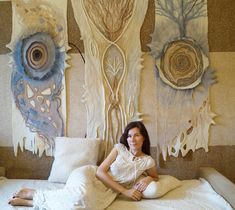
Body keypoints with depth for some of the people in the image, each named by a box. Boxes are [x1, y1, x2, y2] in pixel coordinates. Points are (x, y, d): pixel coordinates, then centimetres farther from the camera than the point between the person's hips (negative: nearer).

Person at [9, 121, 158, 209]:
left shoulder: (148, 161, 3)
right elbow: (100, 171, -8)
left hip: (107, 192, 2)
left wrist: (148, 179, -4)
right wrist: (124, 191, -14)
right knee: (81, 196, -39)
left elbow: (156, 177, 22)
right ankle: (33, 194, -15)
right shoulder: (120, 148, -3)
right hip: (89, 175, -2)